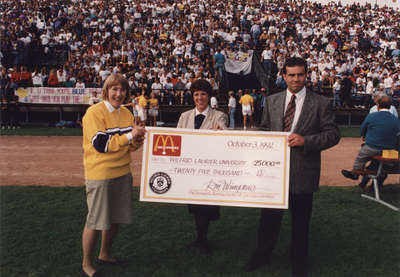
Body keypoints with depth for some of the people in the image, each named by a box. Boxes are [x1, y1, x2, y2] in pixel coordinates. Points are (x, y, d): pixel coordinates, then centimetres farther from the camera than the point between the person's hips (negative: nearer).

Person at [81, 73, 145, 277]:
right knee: (95, 221, 1)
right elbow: (101, 144, -20)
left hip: (123, 173, 7)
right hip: (100, 174, -7)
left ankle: (105, 255, 36)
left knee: (115, 218, 15)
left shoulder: (126, 114, 10)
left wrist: (136, 142, -6)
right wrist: (130, 135, -22)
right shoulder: (94, 113, -12)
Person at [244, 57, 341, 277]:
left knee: (300, 220, 12)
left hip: (303, 170, -2)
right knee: (269, 214, 14)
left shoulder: (320, 103, -4)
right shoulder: (272, 101, 6)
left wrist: (306, 140, -19)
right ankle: (262, 254, 35)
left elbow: (333, 134, -6)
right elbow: (263, 130, 14)